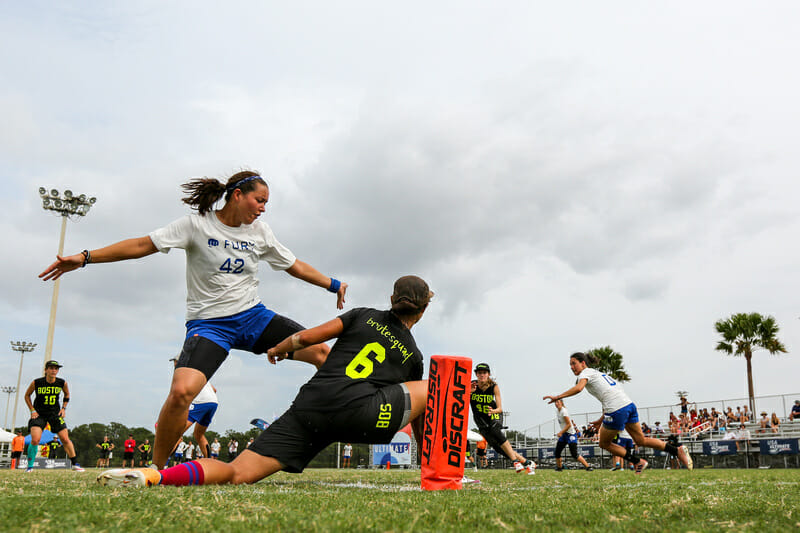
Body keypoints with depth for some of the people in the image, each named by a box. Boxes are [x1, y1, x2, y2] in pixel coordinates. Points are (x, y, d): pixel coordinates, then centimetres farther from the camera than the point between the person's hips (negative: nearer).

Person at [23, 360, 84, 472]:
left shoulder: (62, 383, -8)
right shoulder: (36, 383, -13)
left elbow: (67, 394, 14)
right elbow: (27, 395, 5)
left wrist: (64, 408, 4)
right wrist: (32, 410, -3)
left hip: (55, 413, 2)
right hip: (39, 414, -2)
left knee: (65, 439, -3)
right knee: (35, 440, -18)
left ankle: (75, 464, 10)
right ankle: (30, 466, 2)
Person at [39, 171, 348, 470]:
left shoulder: (260, 231, 7)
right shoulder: (197, 224, -5)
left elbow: (295, 266, 16)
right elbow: (142, 245, -6)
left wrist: (334, 285, 13)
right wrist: (84, 258, -11)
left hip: (253, 316, 4)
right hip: (209, 322, -4)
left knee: (322, 352, -12)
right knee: (181, 391, -27)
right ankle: (155, 469, -5)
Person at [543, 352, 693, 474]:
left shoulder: (586, 372, 0)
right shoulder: (597, 373, 27)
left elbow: (578, 387, -22)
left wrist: (557, 397, -20)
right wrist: (601, 420, 29)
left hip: (617, 411, -9)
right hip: (629, 404, 9)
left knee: (604, 443, 11)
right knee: (641, 440, 17)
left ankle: (638, 462, 8)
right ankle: (677, 450, 10)